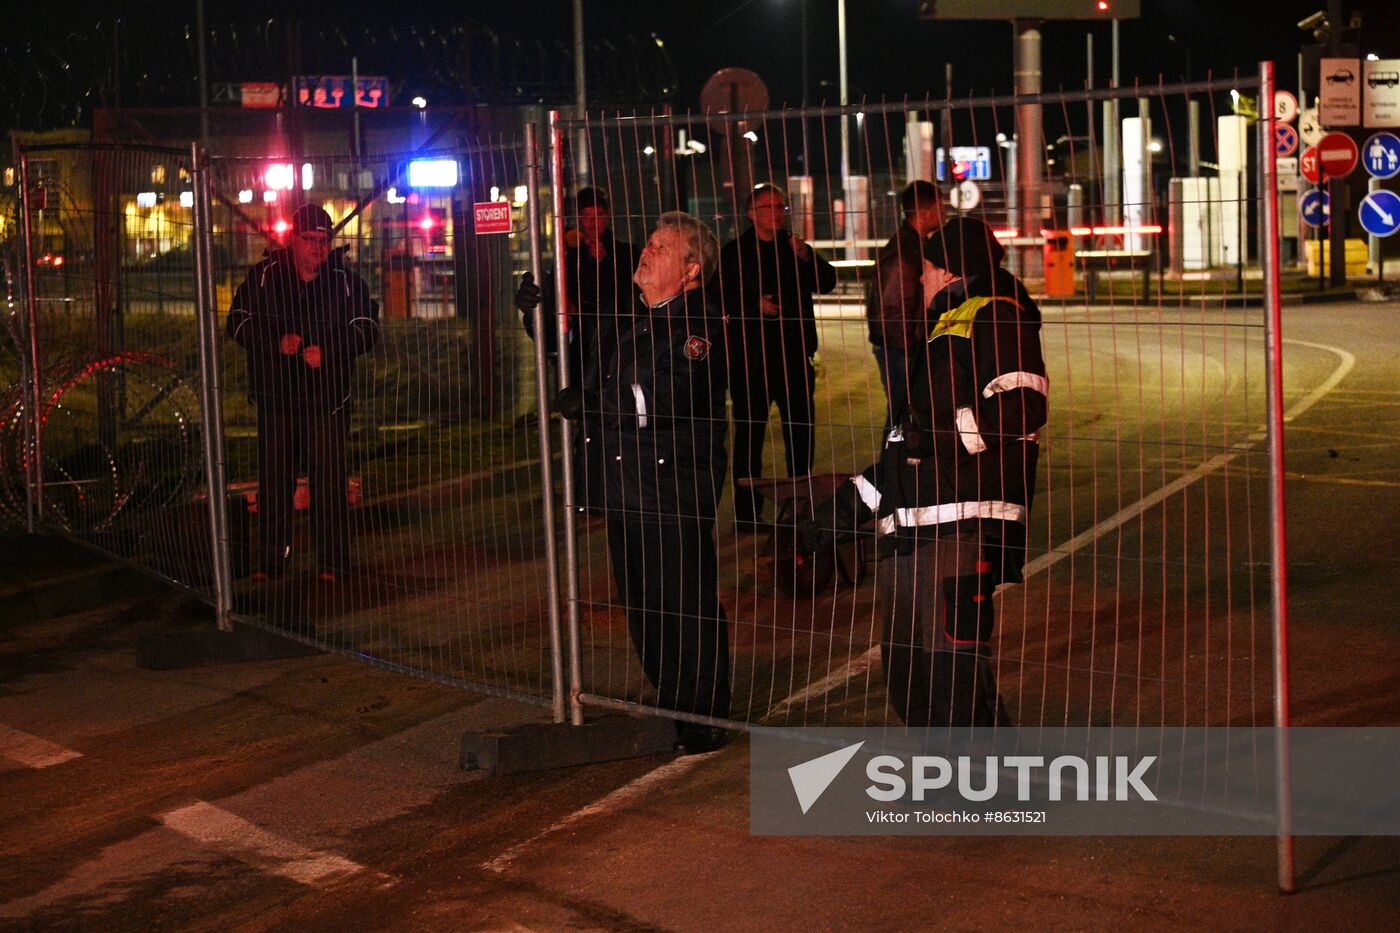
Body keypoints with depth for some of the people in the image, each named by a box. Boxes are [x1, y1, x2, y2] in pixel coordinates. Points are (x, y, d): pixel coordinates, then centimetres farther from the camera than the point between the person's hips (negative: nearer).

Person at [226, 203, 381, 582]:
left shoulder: (346, 281, 3)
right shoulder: (265, 276, 4)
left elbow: (366, 330, 1)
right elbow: (239, 322, 3)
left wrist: (326, 350, -14)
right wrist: (276, 342, -13)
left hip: (327, 397, -1)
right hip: (276, 394, 1)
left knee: (328, 480, -2)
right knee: (273, 479, 5)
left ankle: (333, 564, 4)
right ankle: (270, 562, 12)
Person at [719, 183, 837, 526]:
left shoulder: (796, 248, 13)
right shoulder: (735, 252, 4)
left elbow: (827, 282, -1)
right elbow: (724, 298, -3)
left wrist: (805, 258, -18)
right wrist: (754, 305, -19)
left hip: (794, 354, 3)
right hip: (750, 357, -3)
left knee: (801, 432, 7)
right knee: (749, 433, -1)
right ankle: (747, 511, 4)